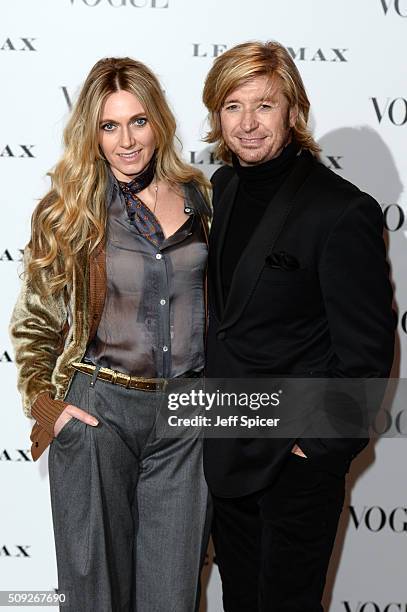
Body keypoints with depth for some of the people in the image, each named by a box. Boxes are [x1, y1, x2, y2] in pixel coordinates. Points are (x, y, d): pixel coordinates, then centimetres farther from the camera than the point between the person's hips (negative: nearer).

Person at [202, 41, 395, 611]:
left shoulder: (344, 211, -21)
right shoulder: (224, 185, 2)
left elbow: (366, 347, -18)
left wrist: (324, 446, -16)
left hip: (297, 454, -7)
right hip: (227, 444, 7)